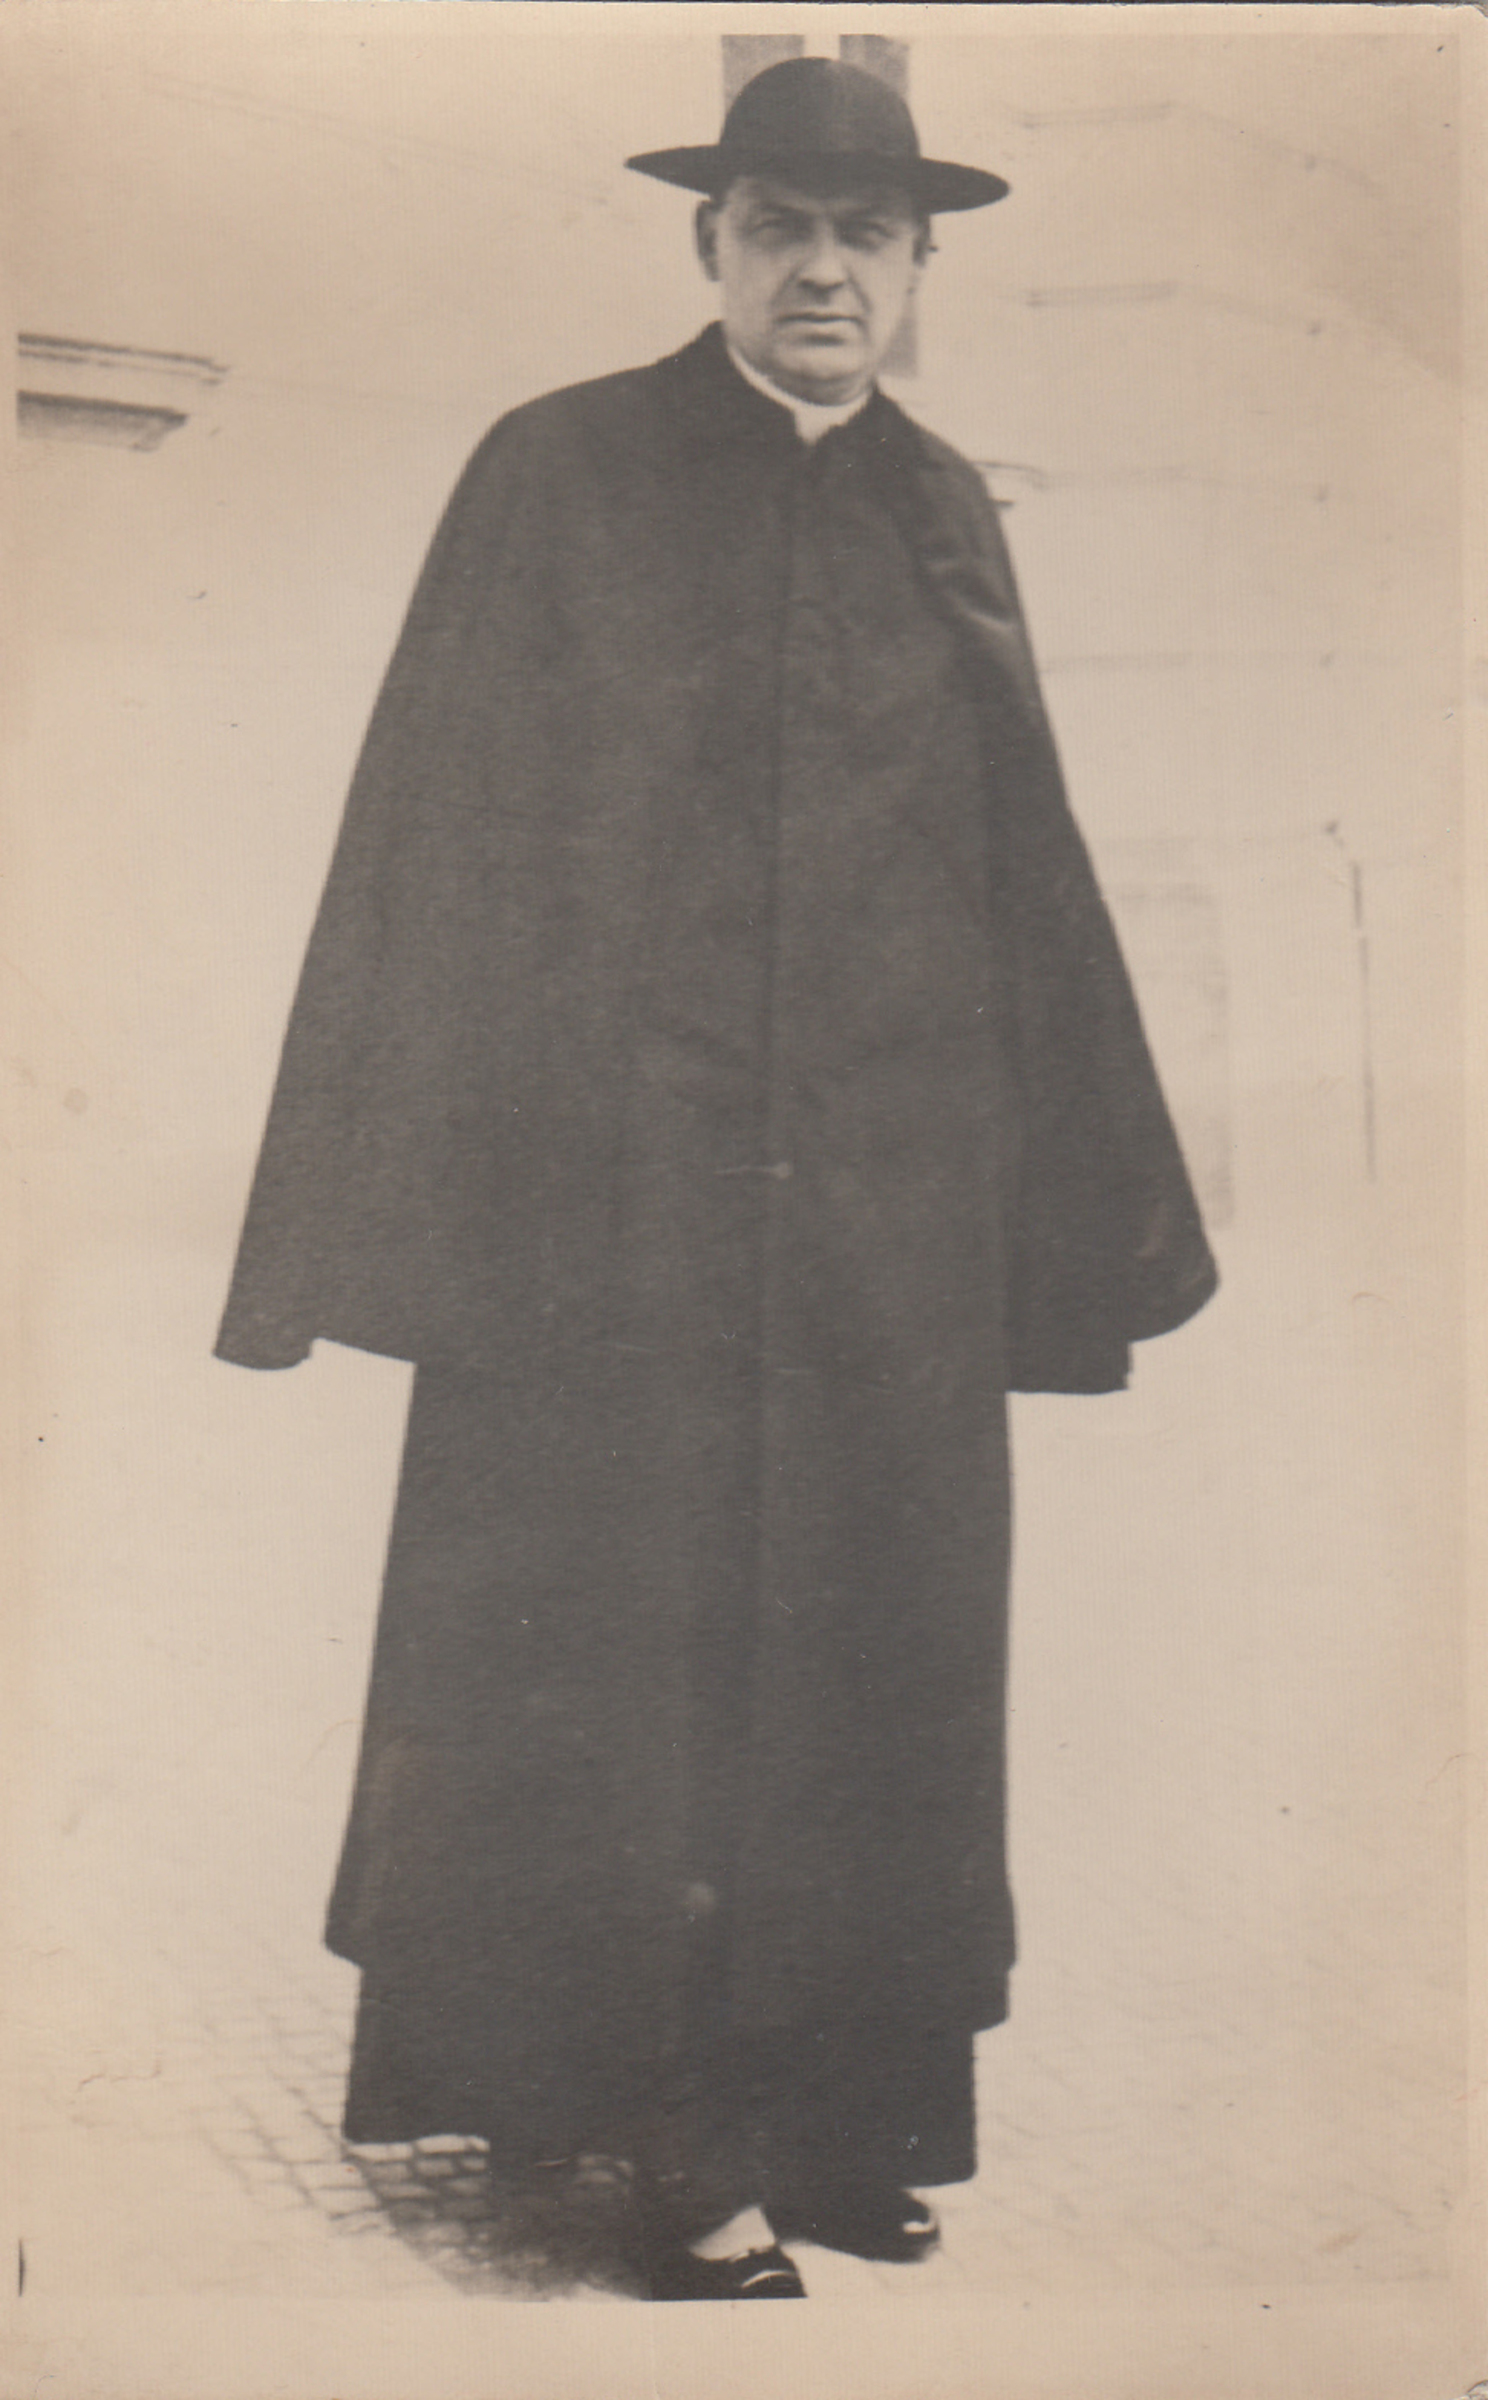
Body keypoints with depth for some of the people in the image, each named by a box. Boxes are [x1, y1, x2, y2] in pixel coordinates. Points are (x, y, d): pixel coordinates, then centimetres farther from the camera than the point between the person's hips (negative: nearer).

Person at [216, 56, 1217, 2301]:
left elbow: (1027, 871, 16)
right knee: (613, 1678, 0)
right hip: (607, 1206, -3)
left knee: (870, 1675, 7)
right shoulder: (557, 474, 3)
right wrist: (414, 1195, -8)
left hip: (896, 1220, 4)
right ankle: (684, 2146, 14)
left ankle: (834, 2121, 21)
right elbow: (436, 849, 0)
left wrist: (1091, 1204, 13)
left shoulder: (945, 512, 14)